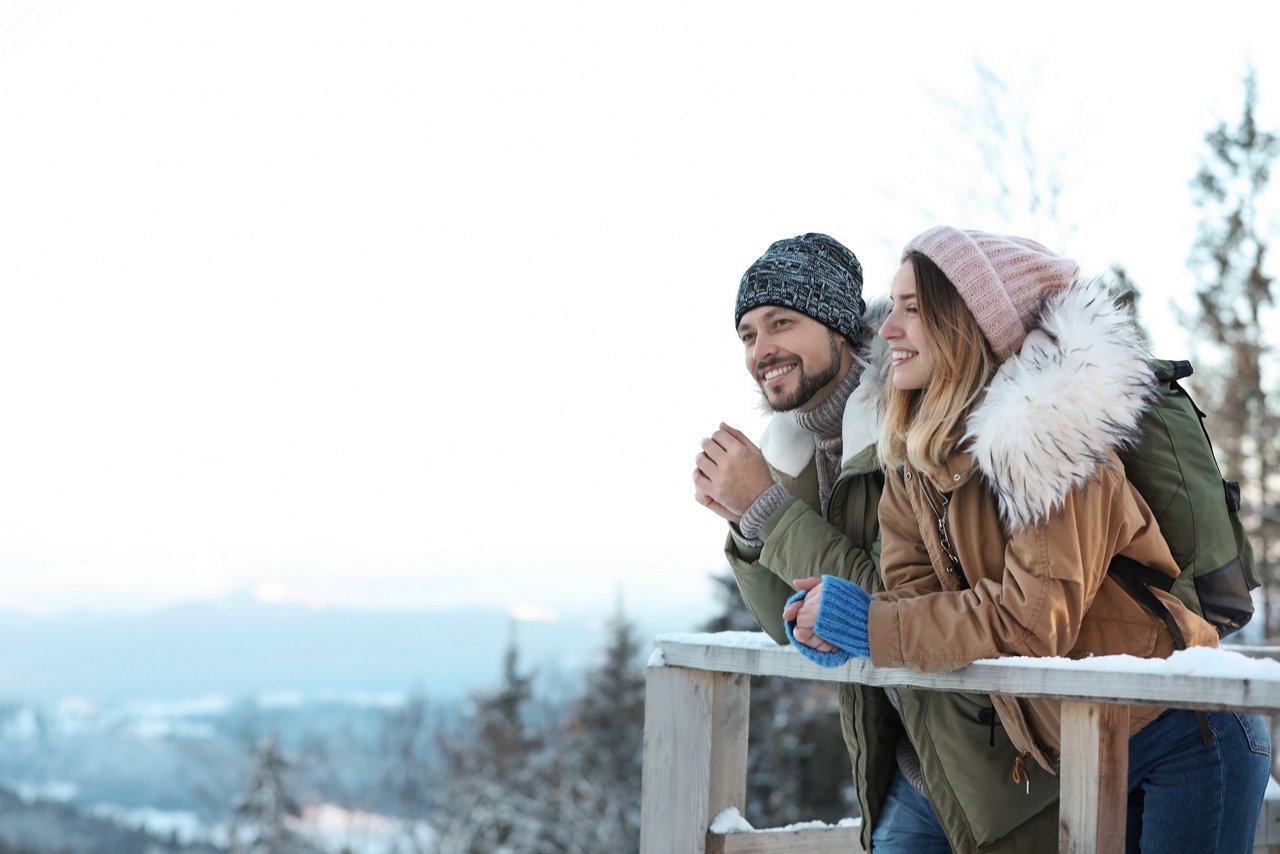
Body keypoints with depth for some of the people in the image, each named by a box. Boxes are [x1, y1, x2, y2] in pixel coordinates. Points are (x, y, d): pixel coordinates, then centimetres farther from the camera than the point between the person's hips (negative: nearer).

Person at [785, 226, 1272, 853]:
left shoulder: (1049, 436, -21)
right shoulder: (914, 465, 4)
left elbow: (1032, 622, -26)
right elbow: (916, 594, -2)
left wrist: (857, 622, -22)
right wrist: (825, 617, -23)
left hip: (1185, 737, -8)